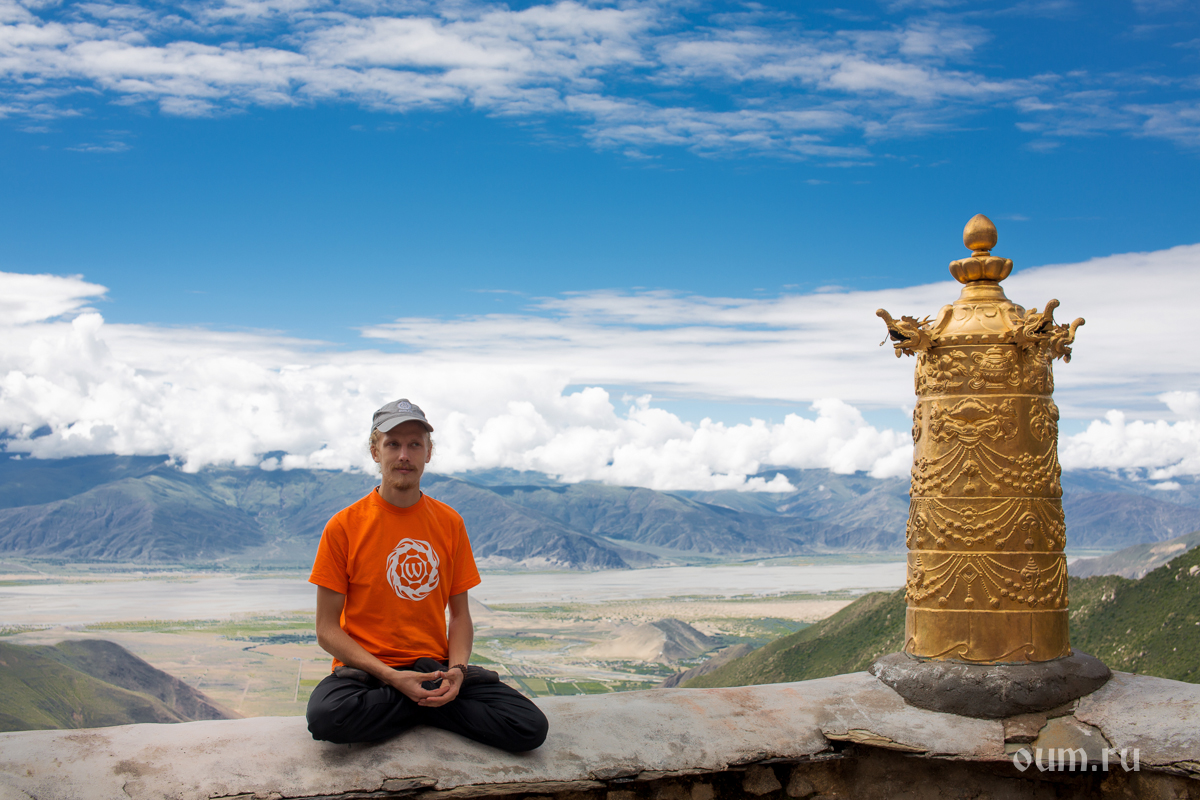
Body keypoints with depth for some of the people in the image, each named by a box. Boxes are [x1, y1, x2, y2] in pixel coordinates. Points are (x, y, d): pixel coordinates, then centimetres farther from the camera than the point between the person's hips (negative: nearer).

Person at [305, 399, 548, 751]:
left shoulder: (449, 523, 6)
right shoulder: (343, 526, -4)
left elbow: (460, 614, 10)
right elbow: (327, 630, -5)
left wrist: (456, 671, -11)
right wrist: (391, 677, -18)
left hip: (435, 666, 2)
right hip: (366, 671, -2)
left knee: (531, 728, -18)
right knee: (324, 716, -37)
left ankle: (425, 702, -2)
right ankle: (434, 701, -13)